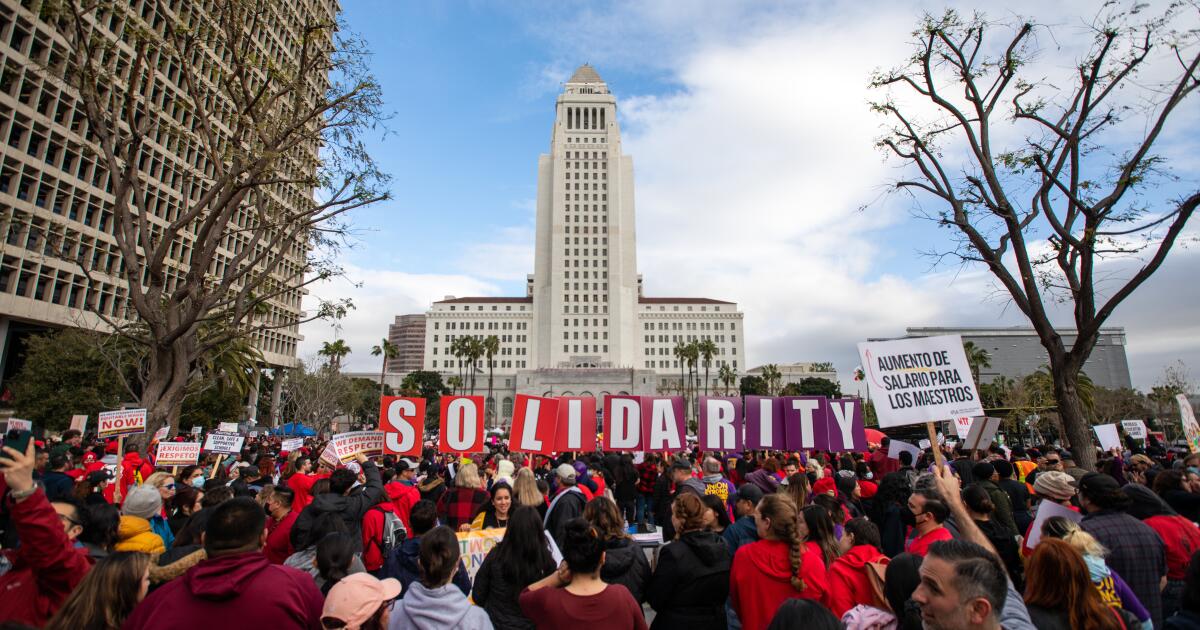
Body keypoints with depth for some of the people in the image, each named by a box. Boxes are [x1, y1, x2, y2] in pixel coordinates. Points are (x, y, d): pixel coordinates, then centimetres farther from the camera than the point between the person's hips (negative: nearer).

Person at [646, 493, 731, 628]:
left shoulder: (673, 552, -25)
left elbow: (654, 600, -17)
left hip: (679, 623, -5)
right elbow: (725, 591, 4)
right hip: (716, 621, 5)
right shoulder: (723, 546, -8)